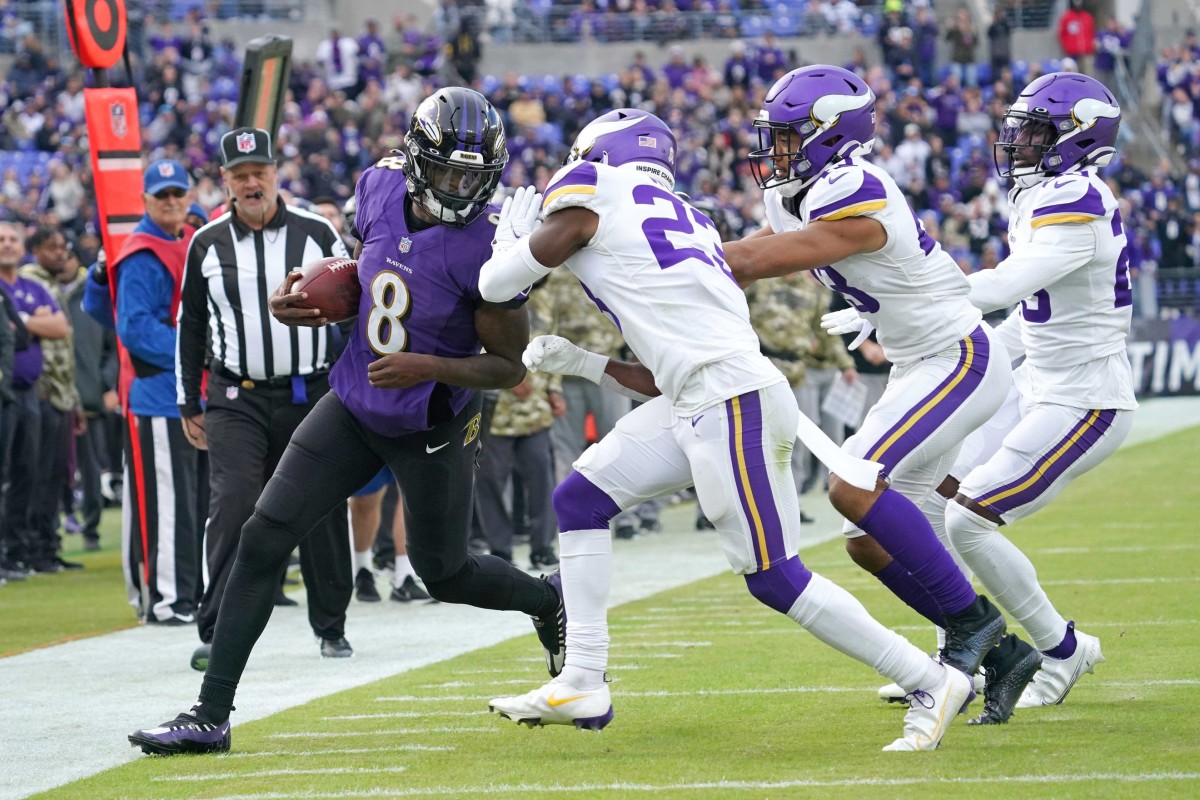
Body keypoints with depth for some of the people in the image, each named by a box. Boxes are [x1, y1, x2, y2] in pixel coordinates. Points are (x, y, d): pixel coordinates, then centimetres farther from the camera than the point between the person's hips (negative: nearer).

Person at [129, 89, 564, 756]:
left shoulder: (486, 247, -25)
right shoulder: (382, 186, -7)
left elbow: (509, 367, -16)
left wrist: (428, 367, -30)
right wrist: (311, 284, -3)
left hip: (431, 428, -5)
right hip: (355, 407, 5)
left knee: (444, 573, 13)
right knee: (264, 537, -5)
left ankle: (550, 602, 47)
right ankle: (211, 714, -2)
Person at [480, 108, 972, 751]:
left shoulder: (590, 202, 2)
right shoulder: (681, 221, 25)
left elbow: (496, 285, 11)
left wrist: (517, 236, 30)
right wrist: (579, 362, 28)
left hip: (733, 401, -9)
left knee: (773, 577, -5)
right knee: (579, 500, 10)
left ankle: (931, 684, 1)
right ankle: (582, 685, 10)